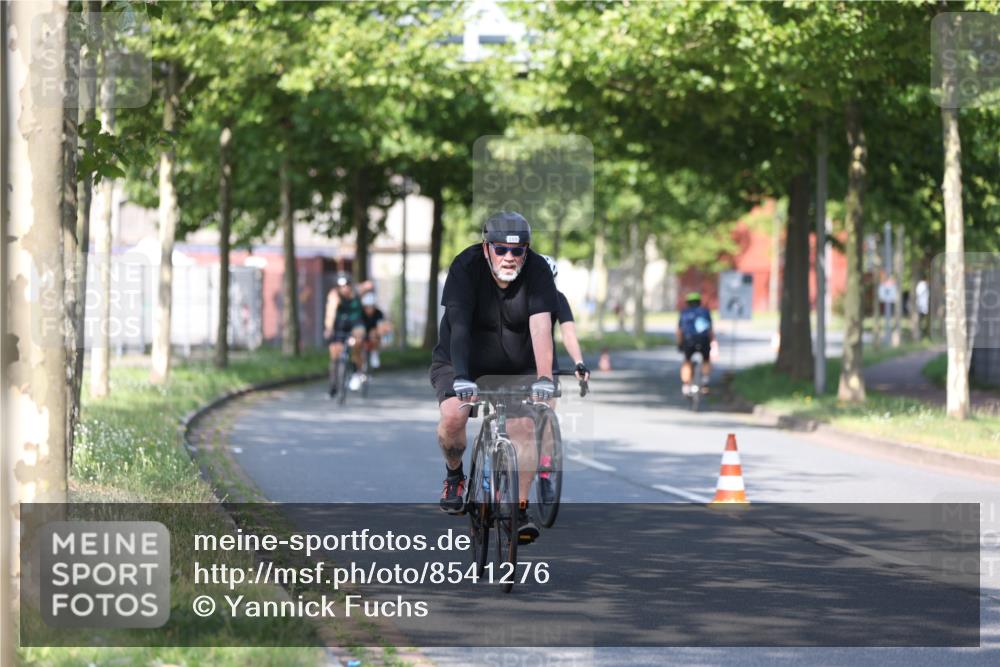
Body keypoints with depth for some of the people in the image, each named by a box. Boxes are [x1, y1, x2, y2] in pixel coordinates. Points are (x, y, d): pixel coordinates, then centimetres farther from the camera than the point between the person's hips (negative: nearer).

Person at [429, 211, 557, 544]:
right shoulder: (466, 267, -23)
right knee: (453, 416, -25)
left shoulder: (537, 270, -19)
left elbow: (541, 325, -31)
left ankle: (520, 509, -6)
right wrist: (461, 376, -46)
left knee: (523, 427, -16)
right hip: (461, 362, -1)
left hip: (515, 367, 1)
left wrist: (544, 377, -43)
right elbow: (459, 324, -33)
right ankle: (454, 475, 4)